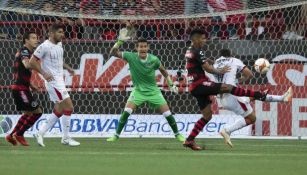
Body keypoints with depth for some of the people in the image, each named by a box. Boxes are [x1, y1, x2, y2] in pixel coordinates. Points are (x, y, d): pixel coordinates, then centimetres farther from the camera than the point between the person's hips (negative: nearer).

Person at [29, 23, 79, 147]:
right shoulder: (45, 46, -14)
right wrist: (44, 73, -24)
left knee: (59, 111, 10)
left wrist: (67, 67, 14)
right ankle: (66, 138, -3)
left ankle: (40, 133, 16)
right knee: (69, 107, -11)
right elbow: (32, 62, -14)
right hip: (53, 81, -9)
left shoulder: (59, 44, 11)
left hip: (59, 80, 9)